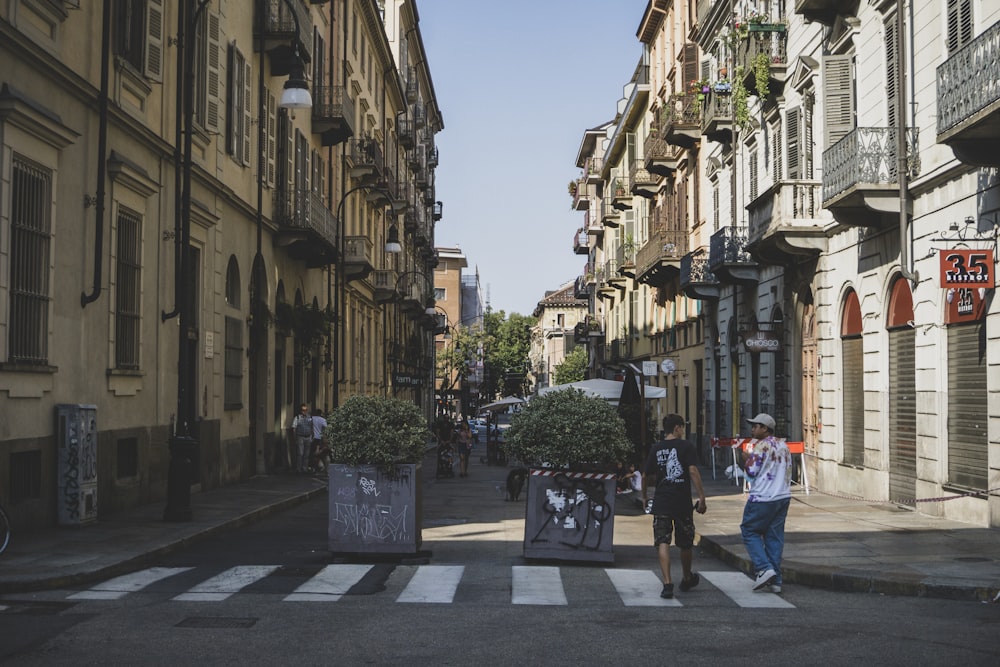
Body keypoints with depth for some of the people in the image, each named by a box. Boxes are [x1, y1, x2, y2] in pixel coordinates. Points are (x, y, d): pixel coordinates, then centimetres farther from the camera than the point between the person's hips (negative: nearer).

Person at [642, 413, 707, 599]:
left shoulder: (655, 449, 7)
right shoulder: (686, 447, -3)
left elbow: (645, 476, 12)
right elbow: (693, 471, -14)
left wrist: (644, 497, 27)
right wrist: (701, 497, -14)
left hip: (661, 503, 2)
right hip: (682, 503, -1)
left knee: (662, 543, -2)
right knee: (685, 544, 15)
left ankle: (667, 583, -16)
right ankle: (687, 580, 33)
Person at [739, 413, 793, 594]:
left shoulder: (760, 445, -11)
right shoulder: (783, 446, 14)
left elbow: (752, 471, -13)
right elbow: (788, 472, 18)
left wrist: (746, 459, 2)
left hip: (763, 499, -8)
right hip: (783, 497, 8)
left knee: (749, 531, 5)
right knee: (775, 536, 9)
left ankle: (764, 568, -9)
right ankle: (775, 581, 8)